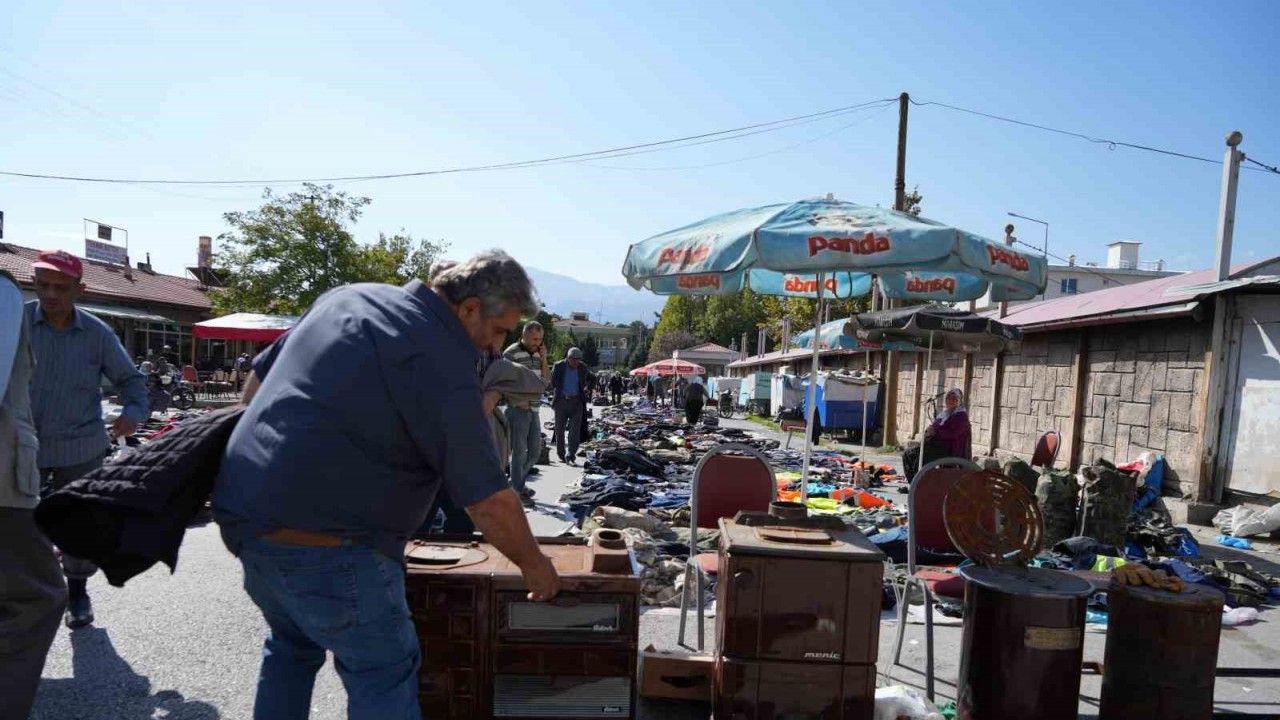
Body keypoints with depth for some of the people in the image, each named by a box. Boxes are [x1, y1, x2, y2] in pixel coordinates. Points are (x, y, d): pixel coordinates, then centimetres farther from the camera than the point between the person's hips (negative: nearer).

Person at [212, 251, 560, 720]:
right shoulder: (442, 362, -17)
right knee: (385, 676, 4)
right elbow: (488, 501, -15)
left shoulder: (349, 296, 8)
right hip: (326, 543, -9)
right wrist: (534, 565, -1)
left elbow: (255, 385, 17)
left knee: (292, 646, 28)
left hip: (245, 513, 9)